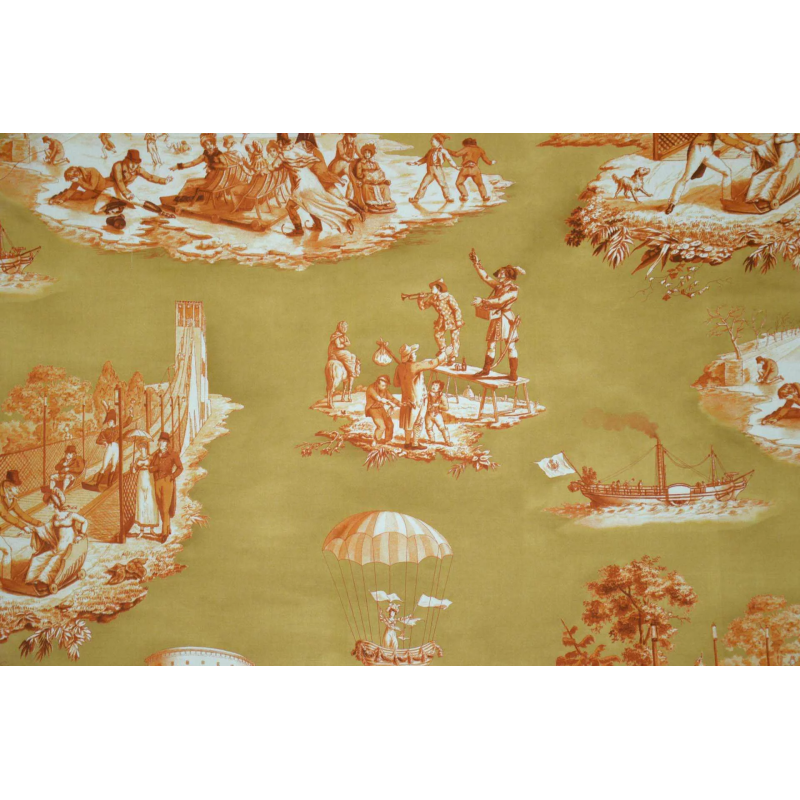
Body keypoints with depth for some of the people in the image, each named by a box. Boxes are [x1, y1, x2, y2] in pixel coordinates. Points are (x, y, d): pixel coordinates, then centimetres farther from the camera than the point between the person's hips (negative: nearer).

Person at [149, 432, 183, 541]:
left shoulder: (172, 454, -3)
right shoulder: (155, 455, 11)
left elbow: (180, 468, -7)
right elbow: (151, 468, 4)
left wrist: (172, 477, -16)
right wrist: (158, 467, -15)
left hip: (167, 482, -5)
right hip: (157, 483, 5)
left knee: (165, 508, -9)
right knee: (161, 507, 11)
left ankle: (165, 532, -7)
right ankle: (168, 528, 25)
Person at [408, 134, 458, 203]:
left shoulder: (443, 150, -1)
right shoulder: (431, 151, 15)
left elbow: (449, 159, -3)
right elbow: (424, 159, 21)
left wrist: (455, 167, -11)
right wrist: (415, 163, 19)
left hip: (438, 170, -4)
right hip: (430, 171, 5)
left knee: (443, 183, -6)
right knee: (423, 184, 2)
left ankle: (448, 198, 8)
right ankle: (416, 198, 8)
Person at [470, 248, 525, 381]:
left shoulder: (513, 290, -12)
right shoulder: (499, 285, 11)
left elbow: (500, 301, -21)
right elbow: (485, 277, 14)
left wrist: (483, 301, -24)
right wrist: (477, 263, 9)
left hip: (506, 319, -7)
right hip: (496, 319, 7)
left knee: (510, 346, -3)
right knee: (491, 345, 9)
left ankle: (513, 374, -1)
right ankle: (486, 369, 16)